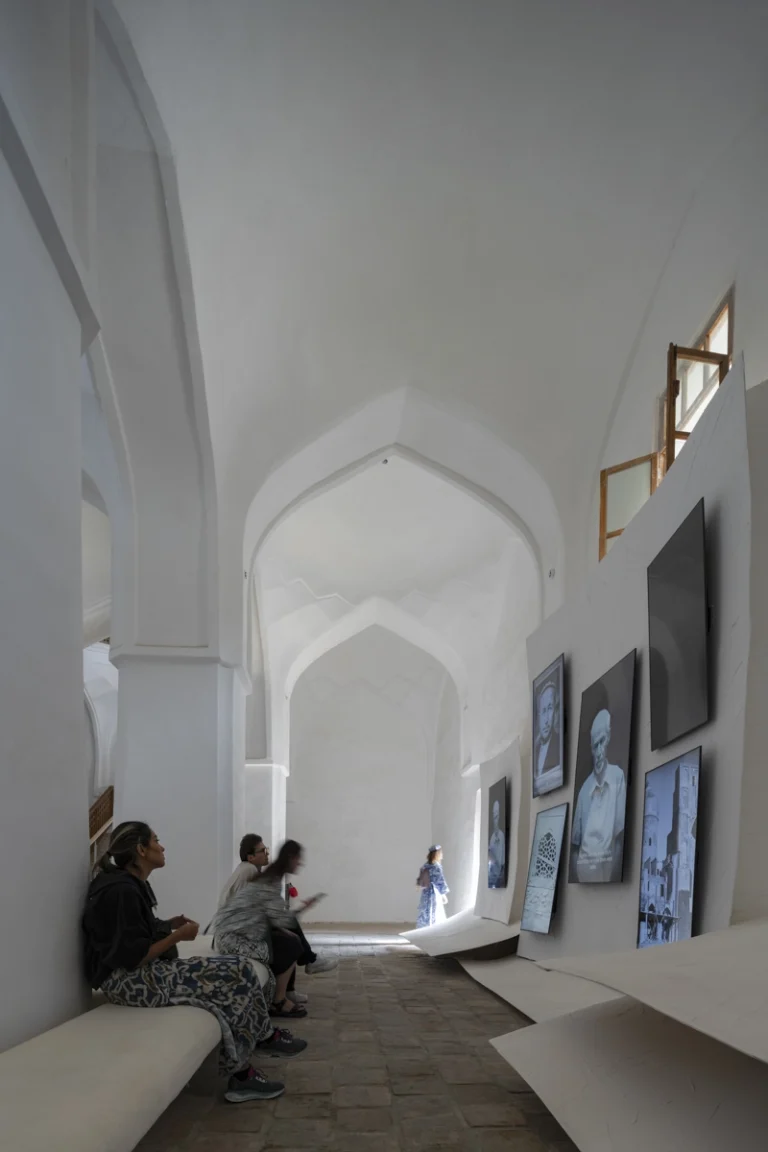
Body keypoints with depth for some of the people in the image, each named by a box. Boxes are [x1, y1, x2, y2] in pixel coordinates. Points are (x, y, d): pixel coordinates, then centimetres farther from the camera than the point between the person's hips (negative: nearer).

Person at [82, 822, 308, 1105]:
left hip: (145, 973, 10)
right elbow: (133, 957, -22)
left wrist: (169, 924, 8)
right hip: (130, 981, -10)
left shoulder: (129, 884, 12)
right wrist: (177, 935, -13)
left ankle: (242, 1073, 0)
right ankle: (264, 1037, 6)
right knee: (238, 973, -15)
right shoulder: (120, 891, -20)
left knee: (237, 972, -3)